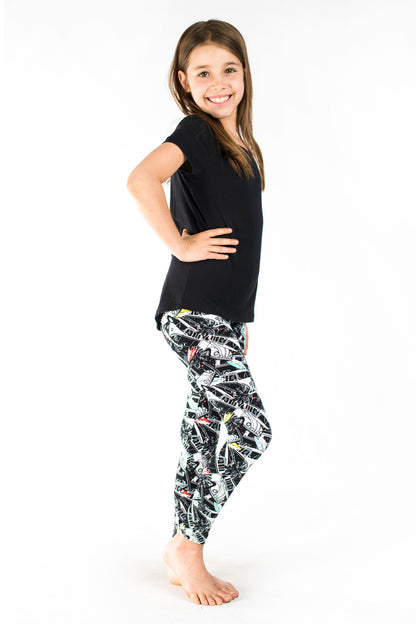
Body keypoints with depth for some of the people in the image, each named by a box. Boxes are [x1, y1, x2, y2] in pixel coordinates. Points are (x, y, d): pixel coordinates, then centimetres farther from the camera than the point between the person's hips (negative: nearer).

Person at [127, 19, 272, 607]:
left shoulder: (243, 145, 17)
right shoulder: (195, 131, -9)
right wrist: (180, 245, -20)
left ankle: (182, 550, 25)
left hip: (224, 314, 8)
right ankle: (188, 548, 4)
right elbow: (142, 180, -31)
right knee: (251, 429, -12)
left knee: (205, 430, 12)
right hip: (193, 312, -8)